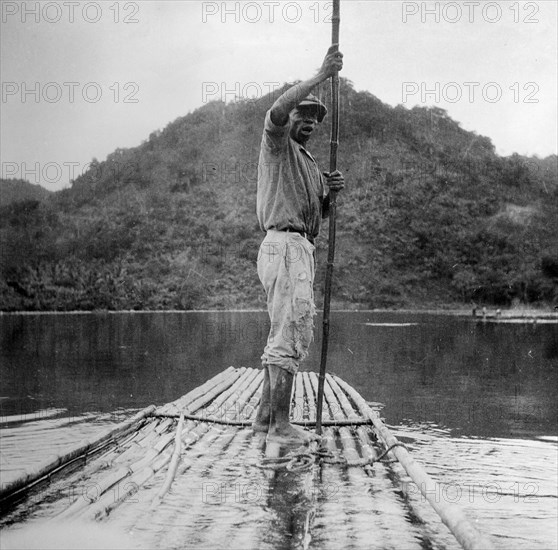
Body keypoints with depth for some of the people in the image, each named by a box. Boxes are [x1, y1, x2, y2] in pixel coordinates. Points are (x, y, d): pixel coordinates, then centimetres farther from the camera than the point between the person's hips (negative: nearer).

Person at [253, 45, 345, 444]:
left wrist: (331, 192, 4)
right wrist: (321, 76, -20)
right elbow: (277, 111, -21)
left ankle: (265, 415, 18)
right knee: (291, 333, -13)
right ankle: (281, 424, -12)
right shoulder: (278, 145, 2)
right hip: (285, 245, -10)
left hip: (302, 250, 10)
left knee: (290, 335, 12)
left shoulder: (310, 164, 27)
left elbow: (316, 216, 24)